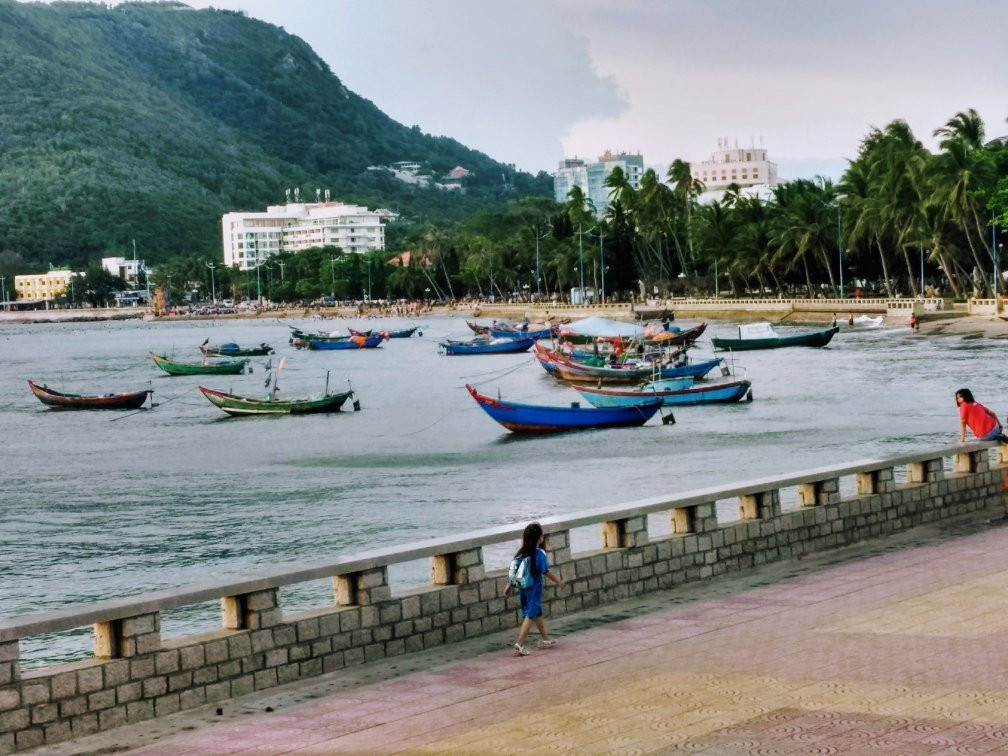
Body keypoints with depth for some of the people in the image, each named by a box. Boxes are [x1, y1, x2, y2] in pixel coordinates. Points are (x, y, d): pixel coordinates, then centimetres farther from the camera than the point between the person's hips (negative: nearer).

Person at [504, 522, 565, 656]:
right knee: (530, 615, -2)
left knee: (538, 612, 22)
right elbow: (546, 572, -11)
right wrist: (558, 581, 3)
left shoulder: (521, 553, -1)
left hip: (523, 586, 7)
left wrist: (510, 585, 13)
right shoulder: (539, 554, -17)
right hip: (534, 588, -7)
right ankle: (519, 644, -10)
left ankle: (545, 639, 35)